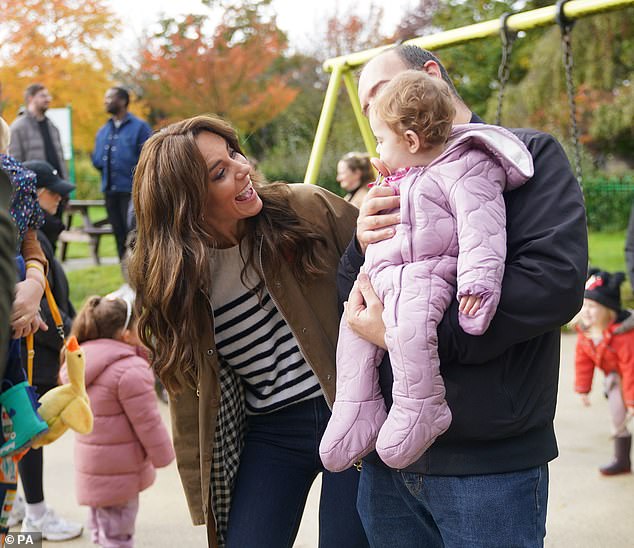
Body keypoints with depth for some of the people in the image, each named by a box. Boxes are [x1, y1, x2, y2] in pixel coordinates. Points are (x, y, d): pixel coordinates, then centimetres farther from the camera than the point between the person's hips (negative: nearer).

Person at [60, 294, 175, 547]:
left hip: (94, 467, 9)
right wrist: (163, 456, -5)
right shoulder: (130, 370, -23)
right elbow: (147, 422, -21)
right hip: (119, 470, -9)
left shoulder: (81, 365, 6)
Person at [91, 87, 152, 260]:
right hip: (110, 190, 6)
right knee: (119, 234, 10)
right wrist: (99, 161, -6)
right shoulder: (103, 131, 16)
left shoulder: (139, 127, -3)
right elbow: (97, 160, 15)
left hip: (131, 190, -6)